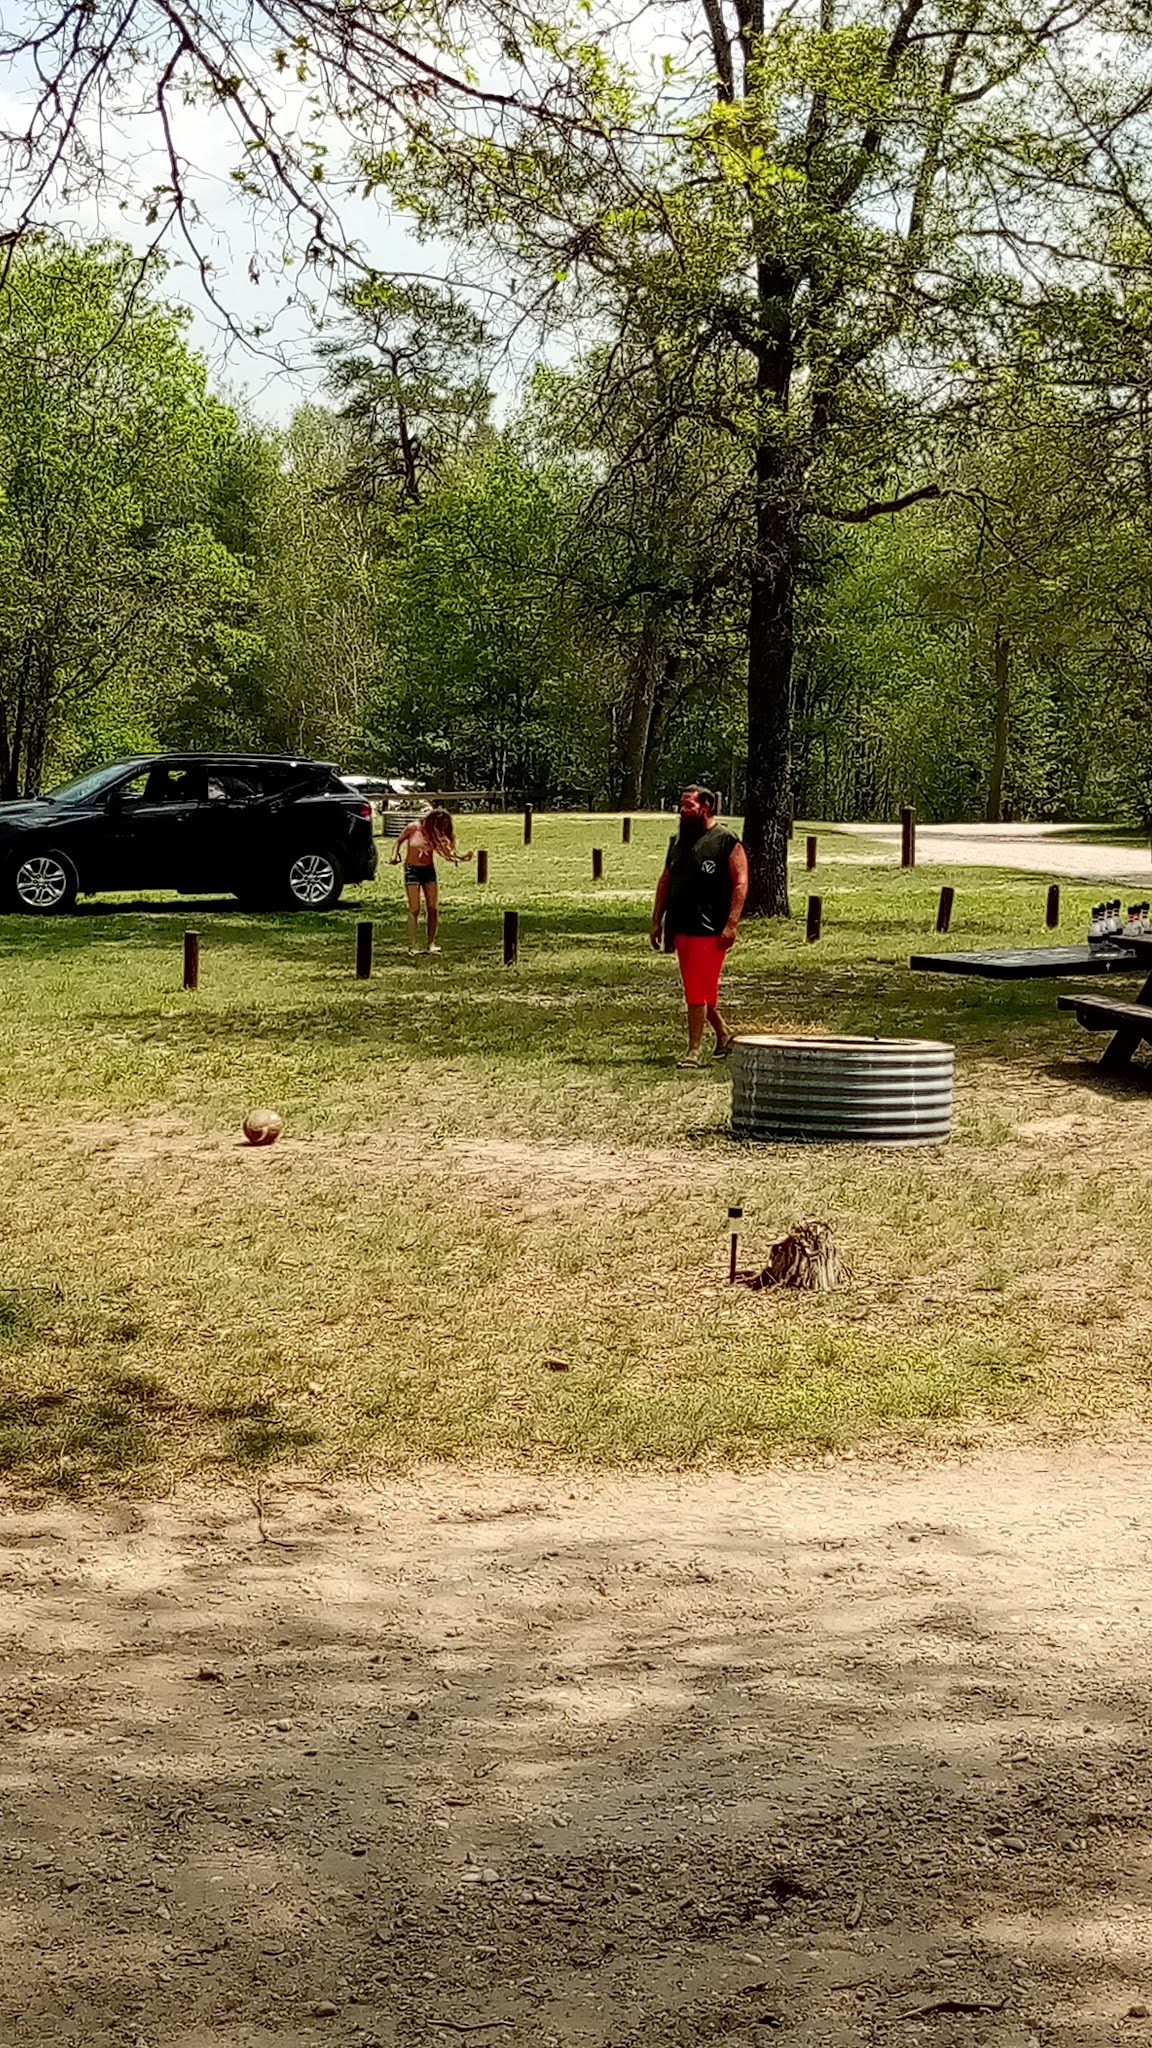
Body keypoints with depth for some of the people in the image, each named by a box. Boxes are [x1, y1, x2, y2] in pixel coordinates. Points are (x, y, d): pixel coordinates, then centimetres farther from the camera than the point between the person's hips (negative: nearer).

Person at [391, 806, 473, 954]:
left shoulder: (436, 834, -1)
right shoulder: (414, 828, -12)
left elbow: (446, 852, -5)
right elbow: (400, 841, 3)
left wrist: (461, 857, -20)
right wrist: (396, 856, -6)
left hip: (429, 870, 4)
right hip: (412, 870, -4)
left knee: (433, 909, 0)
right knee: (414, 909, -8)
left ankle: (431, 944, 9)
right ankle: (412, 946, -6)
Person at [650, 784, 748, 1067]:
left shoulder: (726, 841, -7)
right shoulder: (678, 841, 15)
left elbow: (740, 883, -11)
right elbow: (665, 882, 20)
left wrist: (731, 924, -18)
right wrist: (657, 921, 15)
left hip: (710, 929, -7)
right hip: (682, 928, 7)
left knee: (697, 991, -9)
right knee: (698, 990, 14)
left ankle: (694, 1051, -4)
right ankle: (724, 1034, 32)